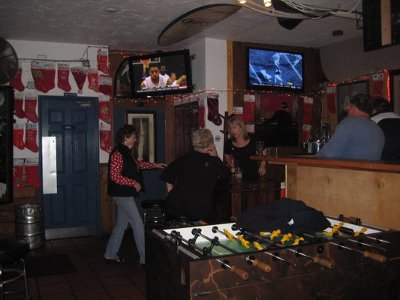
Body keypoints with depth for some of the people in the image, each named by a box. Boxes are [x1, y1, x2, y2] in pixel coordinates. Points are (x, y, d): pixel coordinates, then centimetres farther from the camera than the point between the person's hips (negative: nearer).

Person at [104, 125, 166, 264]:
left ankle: (110, 254, 28)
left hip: (125, 195, 10)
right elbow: (115, 176, -24)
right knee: (138, 226, -6)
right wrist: (134, 183, -20)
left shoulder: (126, 152, 12)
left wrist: (155, 165, 23)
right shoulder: (118, 154, -18)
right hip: (122, 194, -10)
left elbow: (137, 164, 27)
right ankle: (145, 258, 1)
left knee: (121, 225, 17)